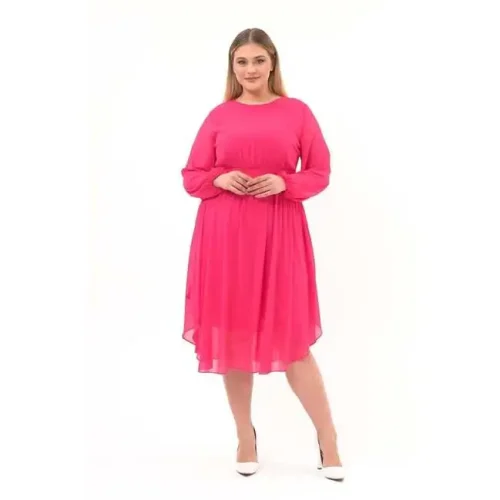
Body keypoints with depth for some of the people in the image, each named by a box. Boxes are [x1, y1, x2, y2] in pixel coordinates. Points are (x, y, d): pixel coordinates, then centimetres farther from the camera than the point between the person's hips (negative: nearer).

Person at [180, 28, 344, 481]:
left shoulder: (298, 112, 5)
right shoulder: (219, 116, 7)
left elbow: (320, 174, 6)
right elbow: (191, 176, 10)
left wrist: (284, 183, -12)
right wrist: (220, 179, -10)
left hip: (279, 234, -2)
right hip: (224, 235, 2)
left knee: (291, 339, -2)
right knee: (231, 335, 6)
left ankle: (328, 437, 16)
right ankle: (246, 436, 23)